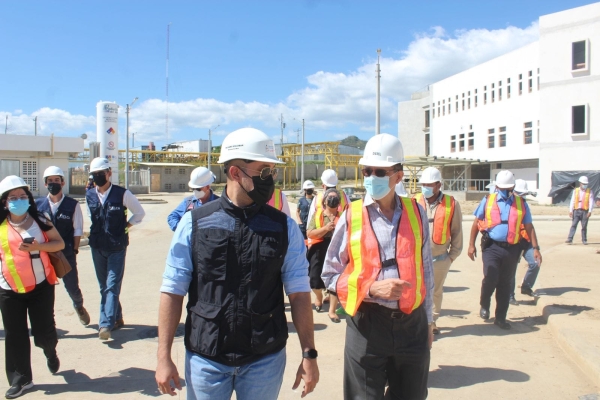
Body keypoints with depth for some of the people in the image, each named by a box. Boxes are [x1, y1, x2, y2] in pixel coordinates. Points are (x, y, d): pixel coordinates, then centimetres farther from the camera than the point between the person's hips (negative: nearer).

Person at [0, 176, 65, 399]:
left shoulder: (39, 221, -2)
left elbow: (59, 243, -1)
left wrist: (39, 246, -18)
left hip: (41, 285, -1)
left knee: (44, 331, 1)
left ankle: (50, 351, 36)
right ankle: (20, 379, 19)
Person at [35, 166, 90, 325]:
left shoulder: (73, 205, -4)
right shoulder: (38, 204, 1)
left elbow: (77, 230, -3)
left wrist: (74, 250, -6)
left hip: (66, 253, -1)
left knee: (72, 286, 5)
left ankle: (79, 306, 39)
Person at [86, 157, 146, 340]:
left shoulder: (122, 194, -10)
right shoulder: (89, 196, 5)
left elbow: (140, 213, 2)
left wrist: (125, 226, -4)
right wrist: (99, 231, 11)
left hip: (117, 247, -5)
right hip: (97, 247, 5)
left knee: (112, 286, -10)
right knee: (104, 287, 13)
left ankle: (106, 324, -14)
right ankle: (117, 318, 27)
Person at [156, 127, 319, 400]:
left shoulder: (284, 228, -3)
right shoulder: (195, 223, -4)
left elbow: (299, 293, -1)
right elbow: (173, 291, -2)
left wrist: (309, 354, -3)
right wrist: (164, 357, -3)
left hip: (265, 360, 1)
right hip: (205, 359, 0)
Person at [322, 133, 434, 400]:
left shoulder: (416, 213, 2)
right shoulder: (351, 216, -6)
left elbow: (425, 271, 10)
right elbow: (330, 275, -1)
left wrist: (428, 321, 14)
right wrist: (371, 288, -15)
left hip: (412, 322, 3)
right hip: (367, 325, -3)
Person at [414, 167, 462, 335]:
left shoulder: (451, 204, -3)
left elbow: (457, 232, 3)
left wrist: (452, 256, 4)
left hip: (440, 259, 1)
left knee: (436, 292, 15)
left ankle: (432, 321, 33)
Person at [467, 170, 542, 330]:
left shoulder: (521, 203, 7)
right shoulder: (487, 200, 3)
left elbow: (529, 227, 9)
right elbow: (476, 222, 5)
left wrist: (535, 248, 2)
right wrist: (471, 245, 0)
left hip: (512, 249, 2)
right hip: (492, 247, -2)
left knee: (505, 283, 9)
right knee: (490, 279, -13)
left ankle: (500, 317, 22)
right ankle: (484, 305, 18)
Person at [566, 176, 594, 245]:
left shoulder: (589, 191, 4)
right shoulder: (575, 191, 8)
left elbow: (591, 202, -2)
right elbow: (572, 201, 7)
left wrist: (590, 211, -13)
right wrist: (570, 211, 1)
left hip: (585, 211, -1)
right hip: (576, 210, 1)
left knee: (584, 226, 4)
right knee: (573, 225, -4)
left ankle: (584, 240, 13)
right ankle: (570, 239, -8)